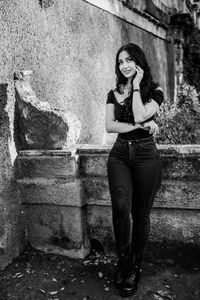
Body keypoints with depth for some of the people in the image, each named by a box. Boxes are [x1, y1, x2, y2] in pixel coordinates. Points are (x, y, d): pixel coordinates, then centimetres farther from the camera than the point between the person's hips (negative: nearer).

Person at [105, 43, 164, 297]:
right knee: (120, 207, -19)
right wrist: (140, 127, -10)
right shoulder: (114, 94, 12)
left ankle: (134, 268, 22)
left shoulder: (154, 91, 4)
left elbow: (140, 116, -15)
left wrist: (136, 85, -6)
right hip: (119, 154, 2)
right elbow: (109, 126, 0)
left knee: (140, 214, 2)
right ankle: (122, 260, 4)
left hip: (145, 155, -2)